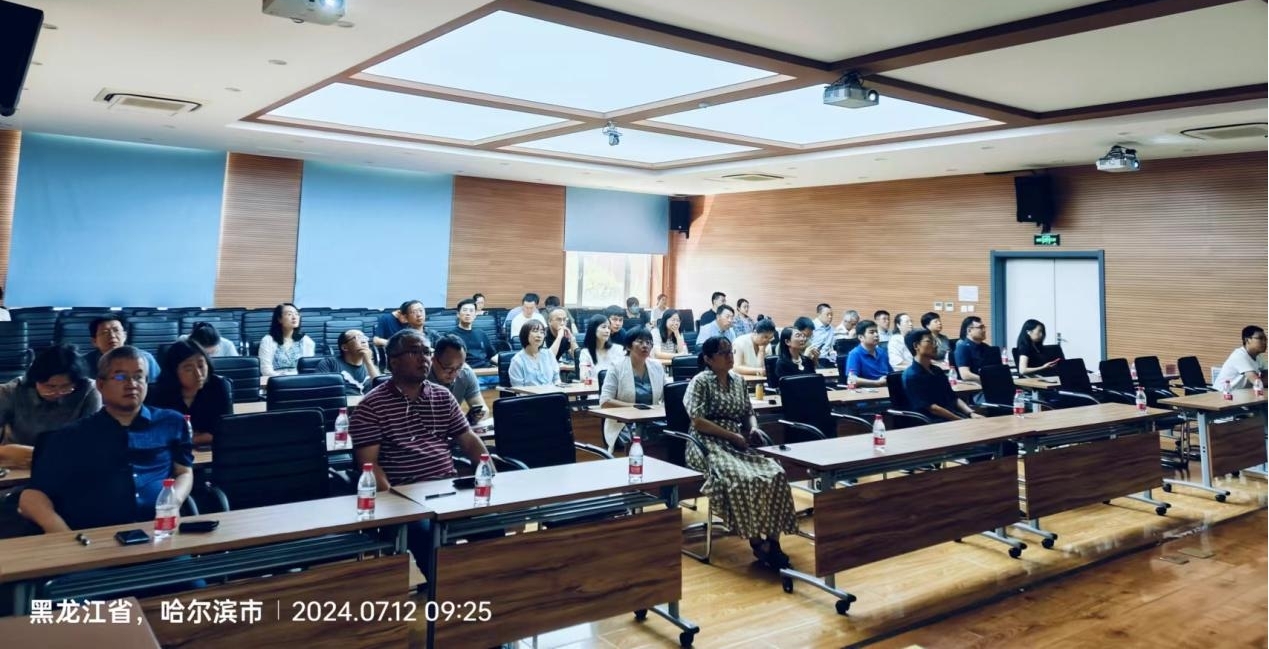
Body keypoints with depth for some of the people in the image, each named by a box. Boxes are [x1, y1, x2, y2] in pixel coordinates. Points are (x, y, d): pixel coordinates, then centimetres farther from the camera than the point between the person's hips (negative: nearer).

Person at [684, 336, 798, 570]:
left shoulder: (738, 381, 16)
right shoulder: (700, 382, -4)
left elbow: (749, 413, 21)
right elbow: (698, 421, -12)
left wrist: (753, 428, -3)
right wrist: (733, 436, -14)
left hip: (737, 443, 6)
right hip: (709, 444, -6)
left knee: (775, 474, -22)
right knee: (742, 479, -34)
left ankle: (772, 540, -21)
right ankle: (758, 542, -21)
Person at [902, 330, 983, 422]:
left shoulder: (937, 370, 19)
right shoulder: (911, 375, -8)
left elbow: (953, 398, 19)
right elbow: (931, 407, -14)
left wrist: (971, 413, 1)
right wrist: (962, 421, -15)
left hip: (954, 415, 8)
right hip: (933, 421, -8)